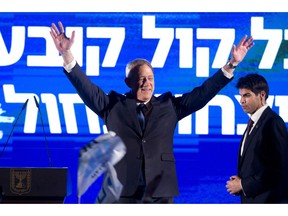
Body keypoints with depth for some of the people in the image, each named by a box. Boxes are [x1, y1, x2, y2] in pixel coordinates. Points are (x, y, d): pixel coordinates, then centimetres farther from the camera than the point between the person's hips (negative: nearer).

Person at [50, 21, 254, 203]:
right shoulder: (114, 105, 8)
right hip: (123, 192, -1)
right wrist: (67, 55, -14)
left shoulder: (169, 105, 12)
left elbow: (203, 93, 11)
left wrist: (231, 64, 4)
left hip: (160, 192, 2)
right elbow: (87, 88, -1)